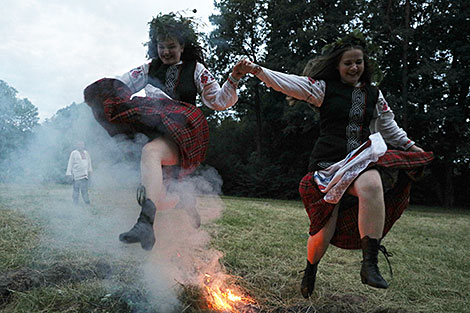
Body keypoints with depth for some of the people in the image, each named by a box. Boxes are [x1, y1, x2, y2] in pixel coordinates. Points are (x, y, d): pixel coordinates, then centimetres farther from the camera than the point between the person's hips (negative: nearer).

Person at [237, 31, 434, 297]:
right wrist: (257, 70, -17)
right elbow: (288, 83, -6)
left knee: (372, 184, -34)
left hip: (361, 160, 2)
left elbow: (390, 128, 26)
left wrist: (412, 147, 22)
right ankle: (311, 270, 27)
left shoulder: (374, 95, 15)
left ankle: (370, 264, -27)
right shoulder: (324, 88, 4)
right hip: (329, 163, -2)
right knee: (325, 227, -3)